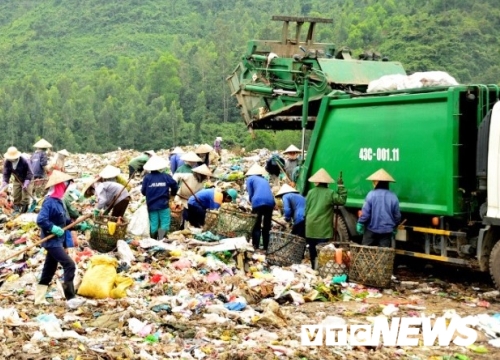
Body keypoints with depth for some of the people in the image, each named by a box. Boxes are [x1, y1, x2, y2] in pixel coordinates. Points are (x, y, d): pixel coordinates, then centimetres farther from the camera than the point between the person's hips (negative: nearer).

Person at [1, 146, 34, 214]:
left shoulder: (24, 162, -31)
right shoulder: (7, 163, -18)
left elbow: (30, 174, -25)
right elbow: (6, 175, -11)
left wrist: (26, 184, -33)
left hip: (27, 180, -5)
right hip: (17, 180, 5)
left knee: (25, 197, -10)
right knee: (16, 196, 6)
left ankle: (24, 210, -2)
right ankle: (16, 210, 16)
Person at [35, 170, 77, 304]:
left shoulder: (58, 201, 11)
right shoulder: (49, 202, -18)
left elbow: (65, 221, 18)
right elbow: (40, 220, -26)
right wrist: (54, 229, -27)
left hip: (57, 241, 10)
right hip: (52, 242, -10)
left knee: (49, 270, 14)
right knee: (69, 265, -14)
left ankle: (39, 298, 22)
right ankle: (71, 298, -12)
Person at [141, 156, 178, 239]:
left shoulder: (147, 177, -3)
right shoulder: (166, 176, -2)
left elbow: (143, 191, -1)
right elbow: (174, 185, -2)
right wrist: (172, 193, 19)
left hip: (151, 205, 2)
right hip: (163, 204, -1)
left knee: (153, 224, 8)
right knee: (165, 223, 0)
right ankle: (160, 238, -22)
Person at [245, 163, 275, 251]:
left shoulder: (250, 179, 16)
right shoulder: (264, 180, 31)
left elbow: (250, 195, 8)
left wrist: (253, 203, 25)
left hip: (258, 202, -4)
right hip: (270, 202, 4)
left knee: (256, 227, 4)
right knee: (266, 228, 14)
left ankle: (255, 248, -3)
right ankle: (265, 249, 14)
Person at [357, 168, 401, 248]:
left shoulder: (371, 194, -11)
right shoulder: (393, 196, -2)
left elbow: (365, 212, -11)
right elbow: (397, 215, 6)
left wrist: (360, 224, 1)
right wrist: (394, 228, 20)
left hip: (372, 229, -2)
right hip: (387, 230, 2)